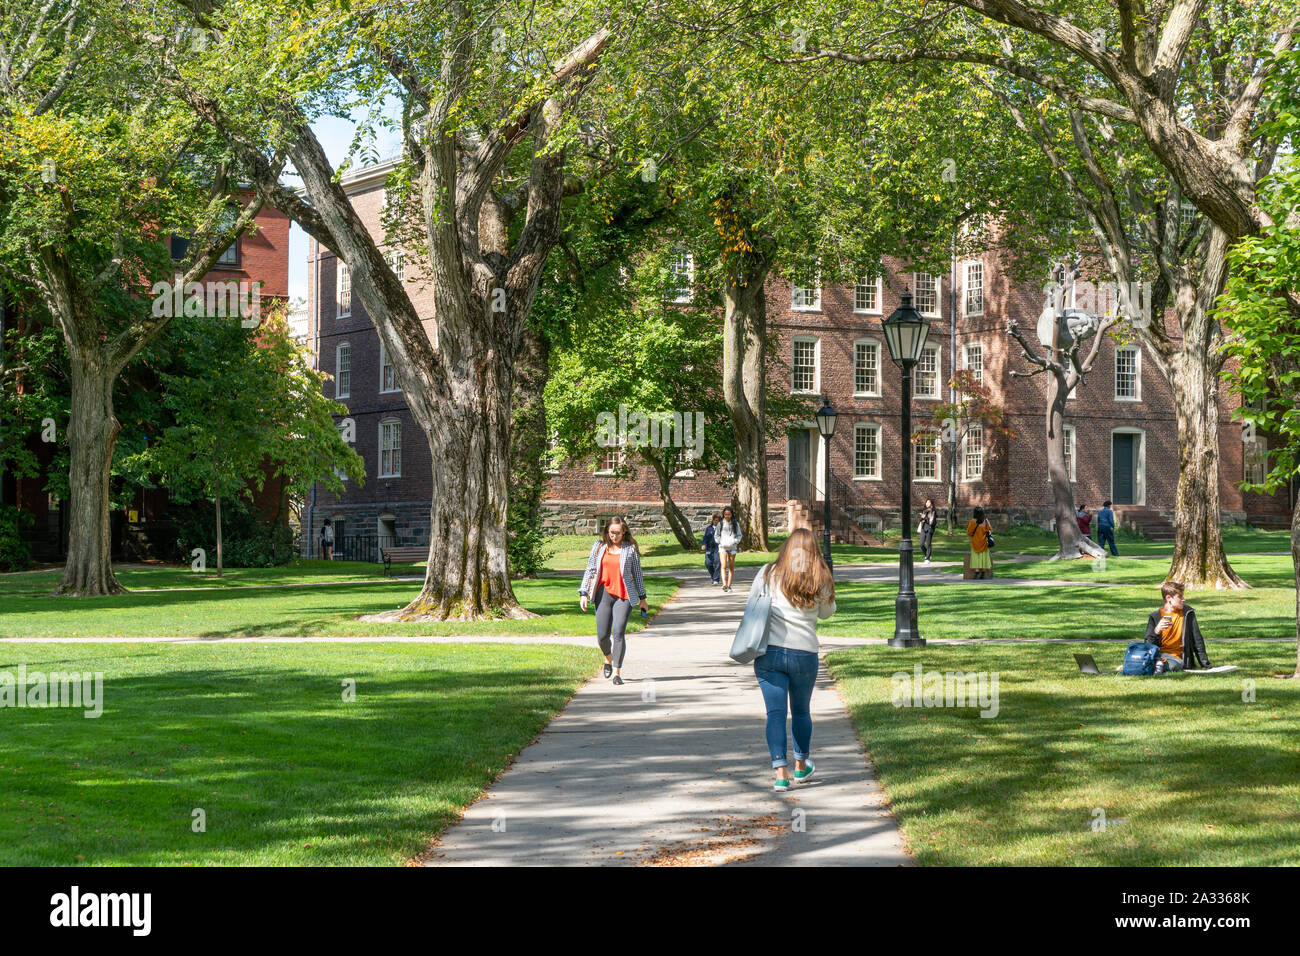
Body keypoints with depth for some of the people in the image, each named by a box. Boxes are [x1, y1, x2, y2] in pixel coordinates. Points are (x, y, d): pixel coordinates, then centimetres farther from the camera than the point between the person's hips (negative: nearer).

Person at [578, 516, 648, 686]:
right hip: (604, 593, 2)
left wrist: (642, 598, 13)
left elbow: (637, 574, 11)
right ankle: (608, 658, 32)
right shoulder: (599, 547, 9)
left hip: (624, 595, -2)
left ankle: (617, 672, -5)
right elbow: (590, 570, 12)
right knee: (602, 635, -1)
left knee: (619, 632, -13)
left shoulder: (630, 549, 5)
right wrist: (583, 593, 4)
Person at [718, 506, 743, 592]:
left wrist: (735, 541, -7)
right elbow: (717, 535, 13)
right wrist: (720, 542, -2)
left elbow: (739, 535, 9)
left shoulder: (736, 524, 4)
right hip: (723, 546, -1)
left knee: (731, 567, 3)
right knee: (724, 566, -15)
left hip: (732, 547, 1)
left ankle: (729, 585, 10)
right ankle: (724, 584, -26)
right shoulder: (720, 524, 4)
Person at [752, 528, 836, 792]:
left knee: (775, 712, 0)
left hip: (769, 651, -1)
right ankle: (801, 766, 35)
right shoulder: (820, 580, 0)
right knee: (801, 711, 19)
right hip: (805, 654, 1)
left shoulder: (769, 573, -2)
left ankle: (781, 772, -10)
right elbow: (827, 612, 15)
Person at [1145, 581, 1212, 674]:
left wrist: (1205, 664, 5)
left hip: (1177, 658, -1)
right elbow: (1148, 646, 2)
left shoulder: (1187, 613, 6)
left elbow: (1197, 640, 10)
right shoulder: (1155, 616, 4)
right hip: (1158, 654, 1)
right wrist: (1156, 631, -18)